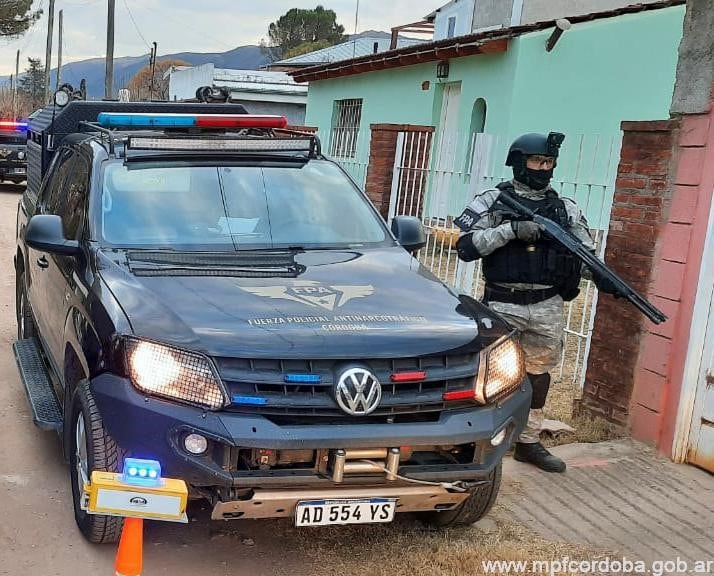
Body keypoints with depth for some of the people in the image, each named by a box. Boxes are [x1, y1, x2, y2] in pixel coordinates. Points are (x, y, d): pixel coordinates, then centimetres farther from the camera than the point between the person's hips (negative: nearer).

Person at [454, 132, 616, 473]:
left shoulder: (565, 209, 9)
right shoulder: (493, 201, -2)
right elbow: (466, 245, -12)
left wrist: (604, 279, -11)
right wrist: (511, 230, -21)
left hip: (547, 307, 4)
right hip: (503, 304, -4)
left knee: (539, 373, 12)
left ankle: (529, 442, 26)